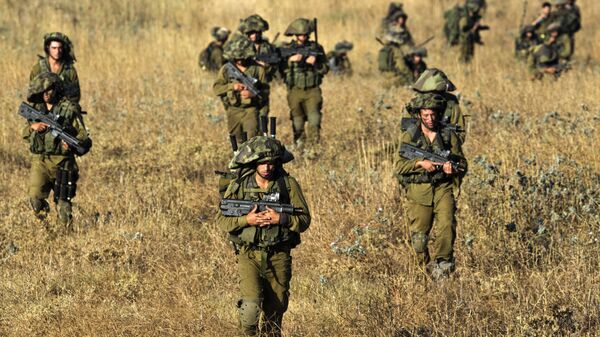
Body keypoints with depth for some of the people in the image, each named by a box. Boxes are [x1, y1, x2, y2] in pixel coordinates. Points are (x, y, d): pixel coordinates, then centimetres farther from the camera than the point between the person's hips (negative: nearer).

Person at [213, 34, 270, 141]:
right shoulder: (226, 69, 4)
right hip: (233, 111, 3)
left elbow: (265, 91, 0)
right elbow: (216, 88, -3)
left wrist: (253, 94, -20)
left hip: (251, 111, -3)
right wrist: (232, 86, -19)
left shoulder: (258, 69, -1)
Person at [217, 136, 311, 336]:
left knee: (276, 308, 9)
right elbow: (222, 220, -1)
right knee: (251, 303, -17)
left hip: (279, 257, 2)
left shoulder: (289, 184, -2)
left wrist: (281, 219, -19)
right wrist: (246, 220, -18)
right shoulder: (239, 185, -3)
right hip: (249, 254, -1)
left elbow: (304, 220, -1)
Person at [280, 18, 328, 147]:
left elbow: (325, 69, 5)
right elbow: (280, 68, -4)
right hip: (295, 91, 1)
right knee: (297, 121, 5)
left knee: (314, 117, -14)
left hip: (312, 91, -1)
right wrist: (290, 60, -20)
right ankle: (300, 145, 15)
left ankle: (313, 144, -10)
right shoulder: (287, 49, 5)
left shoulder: (316, 48, 6)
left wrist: (314, 63, -14)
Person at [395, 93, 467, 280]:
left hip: (443, 187, 0)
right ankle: (426, 265, 22)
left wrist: (453, 168, -15)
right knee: (419, 235, 1)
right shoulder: (410, 136, 3)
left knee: (447, 225, -21)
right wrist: (420, 163, -17)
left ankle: (441, 264, -14)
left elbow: (462, 164, 9)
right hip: (418, 189, 0)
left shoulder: (449, 135, 5)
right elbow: (399, 165, -2)